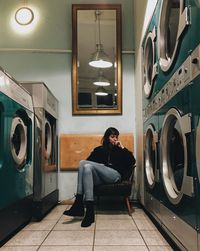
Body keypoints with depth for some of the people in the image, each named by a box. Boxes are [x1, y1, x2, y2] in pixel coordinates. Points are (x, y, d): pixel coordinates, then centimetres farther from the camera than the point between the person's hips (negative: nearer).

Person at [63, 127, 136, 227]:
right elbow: (89, 160, 19)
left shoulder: (119, 150, 23)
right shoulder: (99, 150, 28)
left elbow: (132, 161, 8)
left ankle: (79, 204, -35)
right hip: (100, 178, 3)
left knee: (83, 163, -25)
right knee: (86, 166, -32)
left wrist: (122, 148, 5)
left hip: (115, 176, -3)